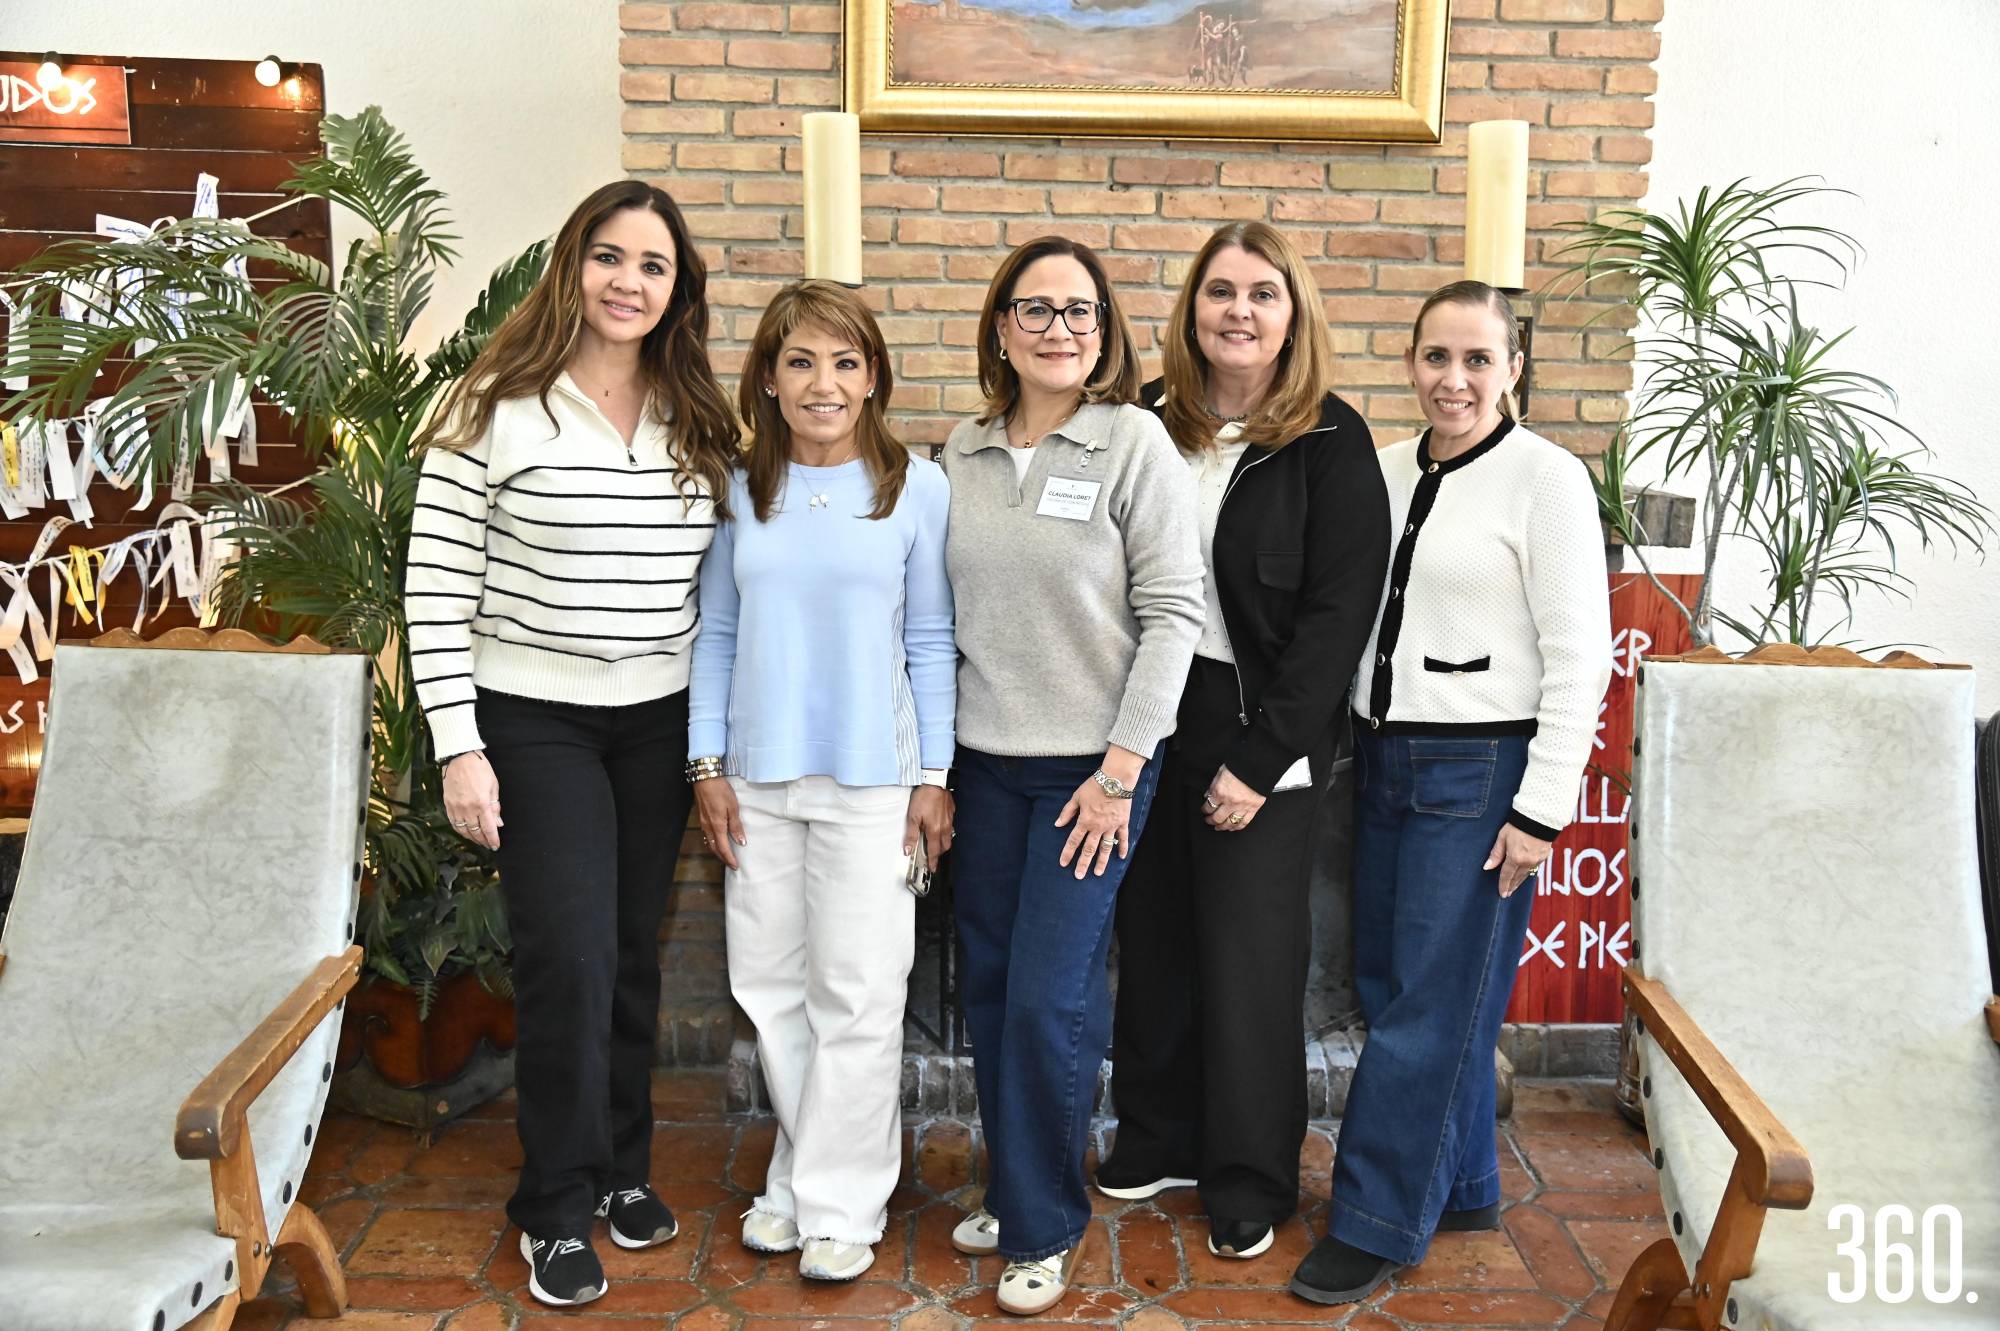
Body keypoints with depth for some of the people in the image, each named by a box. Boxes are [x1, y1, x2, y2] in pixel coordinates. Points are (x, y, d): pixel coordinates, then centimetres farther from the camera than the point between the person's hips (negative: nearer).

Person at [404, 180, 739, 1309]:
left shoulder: (700, 424, 5)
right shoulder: (497, 412, -10)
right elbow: (437, 587, -9)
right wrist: (458, 746, -12)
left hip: (659, 723, 4)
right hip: (534, 722, -4)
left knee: (634, 954, 13)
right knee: (570, 960, -5)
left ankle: (623, 1165, 32)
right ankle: (559, 1207, 16)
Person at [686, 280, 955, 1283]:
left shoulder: (915, 487, -5)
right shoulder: (741, 491, 4)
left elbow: (931, 642, -2)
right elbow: (717, 632, 7)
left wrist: (934, 776, -4)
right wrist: (707, 763, 3)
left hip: (870, 778, -3)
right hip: (758, 777, 4)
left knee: (857, 993, 3)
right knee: (769, 985, 12)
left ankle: (839, 1201, 19)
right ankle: (804, 1174, 31)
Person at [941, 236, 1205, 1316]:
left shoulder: (1134, 441, -8)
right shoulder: (963, 453, 6)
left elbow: (1172, 610, -11)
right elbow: (943, 612, 11)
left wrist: (1121, 769, -14)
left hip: (1093, 763, -5)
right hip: (987, 759, 5)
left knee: (1049, 994, -3)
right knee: (987, 980, 11)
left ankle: (1042, 1227, 17)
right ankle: (1013, 1186, 32)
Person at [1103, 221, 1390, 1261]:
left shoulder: (1330, 444, -8)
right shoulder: (1146, 423, 5)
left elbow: (1338, 615, -11)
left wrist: (1259, 760, -15)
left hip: (1258, 726, -4)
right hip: (1146, 713, 4)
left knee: (1249, 957, 4)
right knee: (1154, 938, 13)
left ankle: (1249, 1179, 22)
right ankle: (1161, 1137, 32)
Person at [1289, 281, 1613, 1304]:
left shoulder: (1546, 477, -9)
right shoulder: (1385, 469, 9)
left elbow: (1579, 657, -11)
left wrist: (1540, 809, -14)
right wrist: (1355, 741, 11)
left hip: (1480, 770, -7)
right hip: (1384, 759, 7)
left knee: (1433, 1001, 1)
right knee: (1386, 982, 13)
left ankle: (1376, 1220, 15)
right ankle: (1462, 1190, 31)